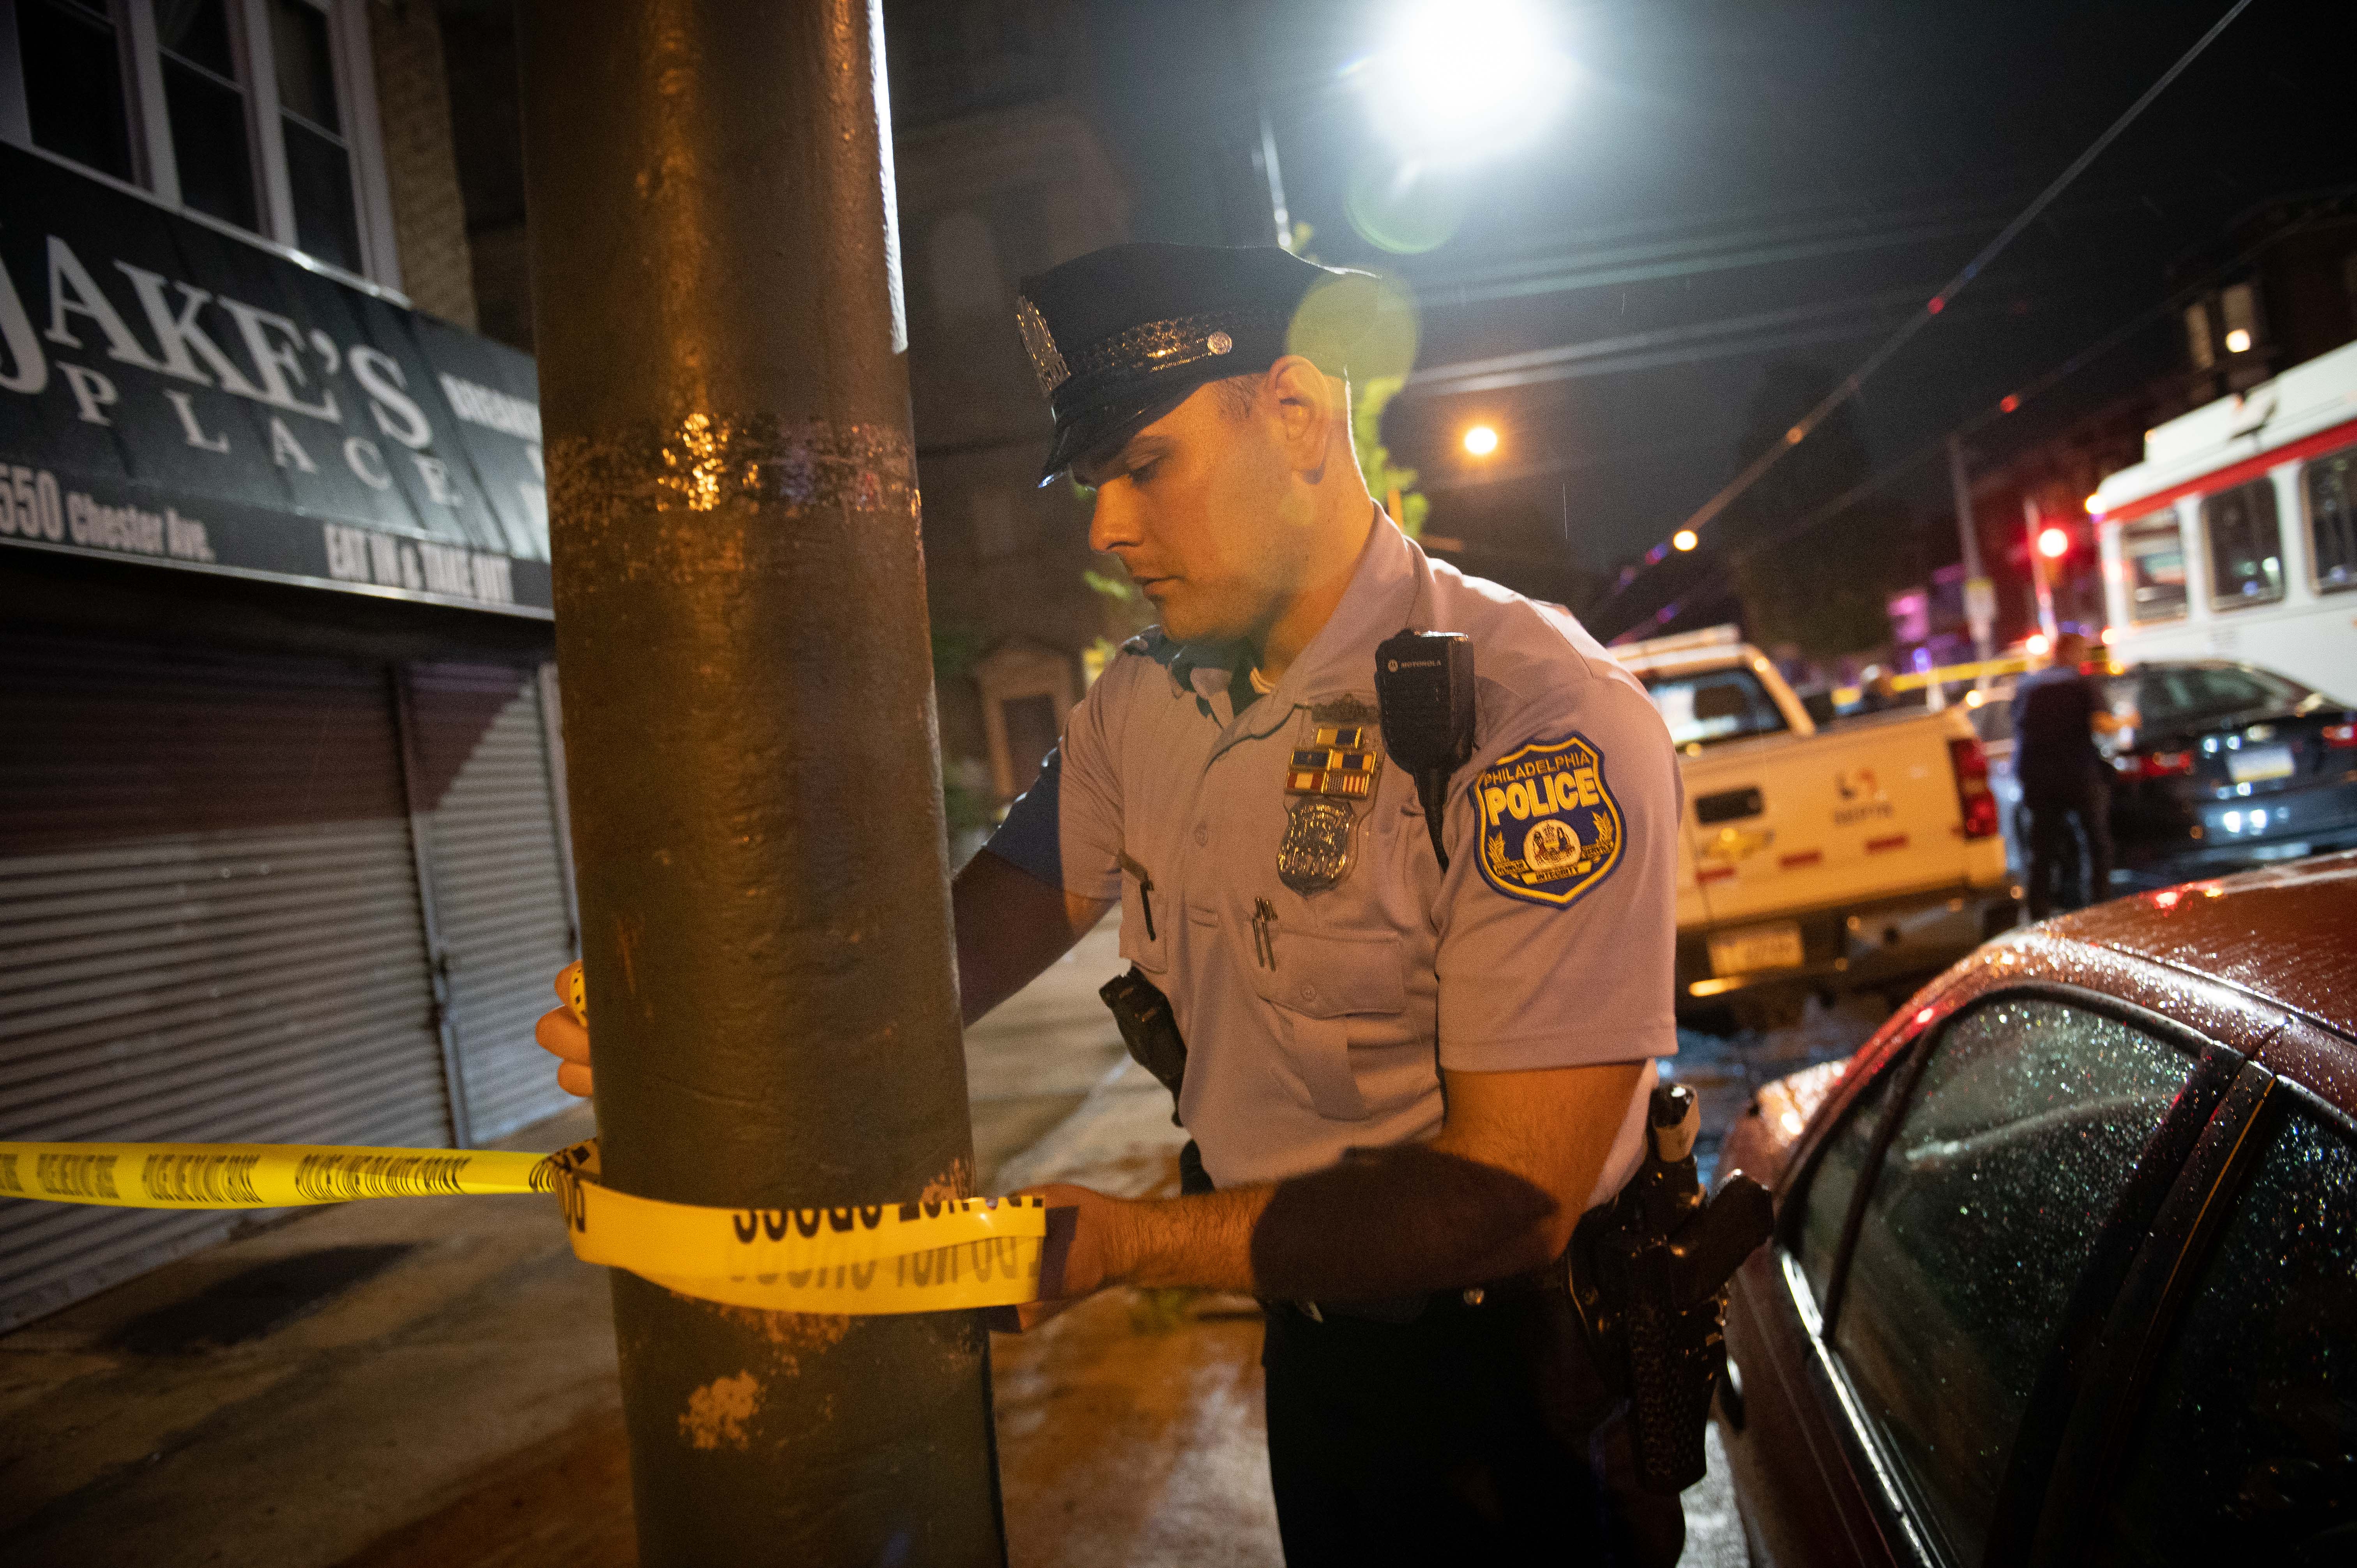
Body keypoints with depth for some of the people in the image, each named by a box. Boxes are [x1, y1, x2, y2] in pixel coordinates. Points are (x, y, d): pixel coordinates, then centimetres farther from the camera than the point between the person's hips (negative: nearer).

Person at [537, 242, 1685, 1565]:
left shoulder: (1545, 723, -26)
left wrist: (1120, 1242, -34)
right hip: (1310, 1352, 6)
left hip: (1516, 1393, -6)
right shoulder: (1144, 705, -1)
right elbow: (977, 933, -4)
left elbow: (1513, 1195, -28)